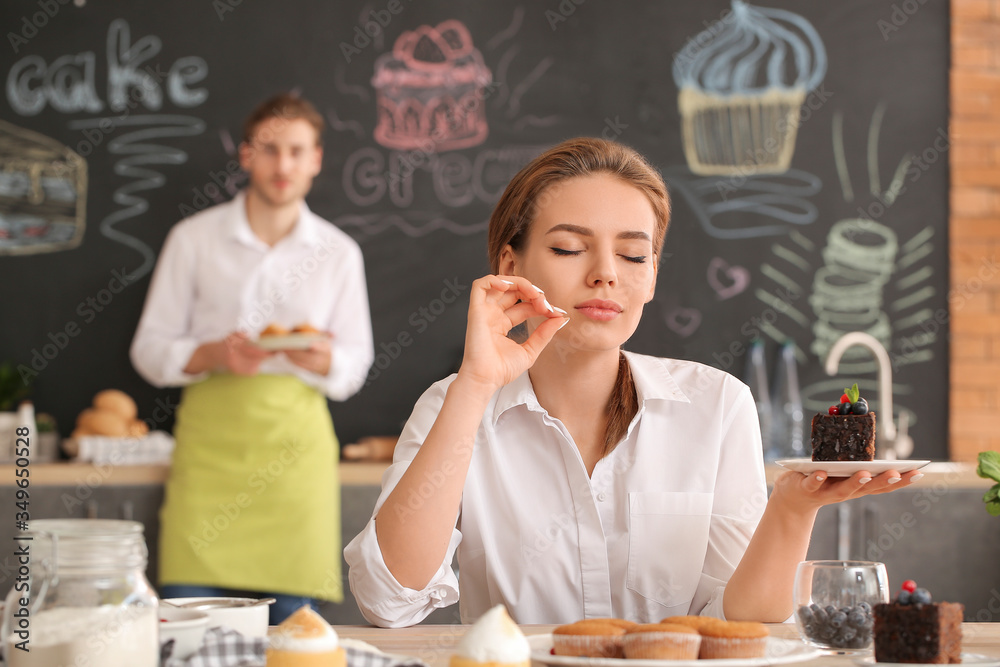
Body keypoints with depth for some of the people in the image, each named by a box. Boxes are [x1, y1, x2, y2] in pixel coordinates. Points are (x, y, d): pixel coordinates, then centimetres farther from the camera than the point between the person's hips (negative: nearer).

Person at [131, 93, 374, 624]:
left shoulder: (339, 253, 11)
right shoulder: (194, 238, 7)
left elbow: (354, 370, 13)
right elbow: (150, 348, 7)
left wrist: (321, 361, -11)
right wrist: (215, 355, -13)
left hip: (295, 441, 1)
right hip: (210, 436, -1)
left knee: (293, 621, -3)